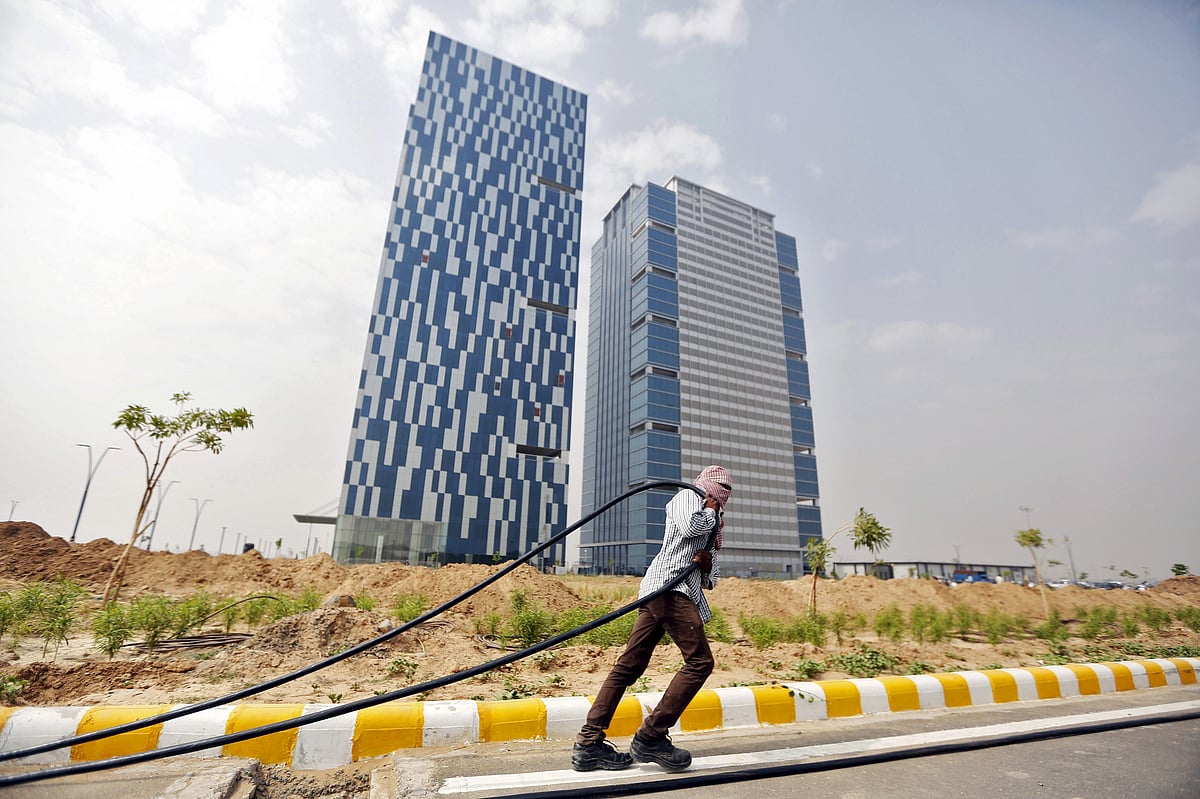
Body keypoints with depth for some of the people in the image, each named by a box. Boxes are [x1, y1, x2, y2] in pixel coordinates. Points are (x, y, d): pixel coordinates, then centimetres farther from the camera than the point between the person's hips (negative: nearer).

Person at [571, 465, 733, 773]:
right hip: (670, 587, -9)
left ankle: (588, 744, 6)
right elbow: (690, 526, -16)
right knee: (699, 661, -9)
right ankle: (650, 737, -6)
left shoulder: (709, 527, 32)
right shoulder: (688, 496, 6)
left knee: (629, 666, 4)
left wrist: (707, 564, 1)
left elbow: (712, 577, 24)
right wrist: (711, 513, 3)